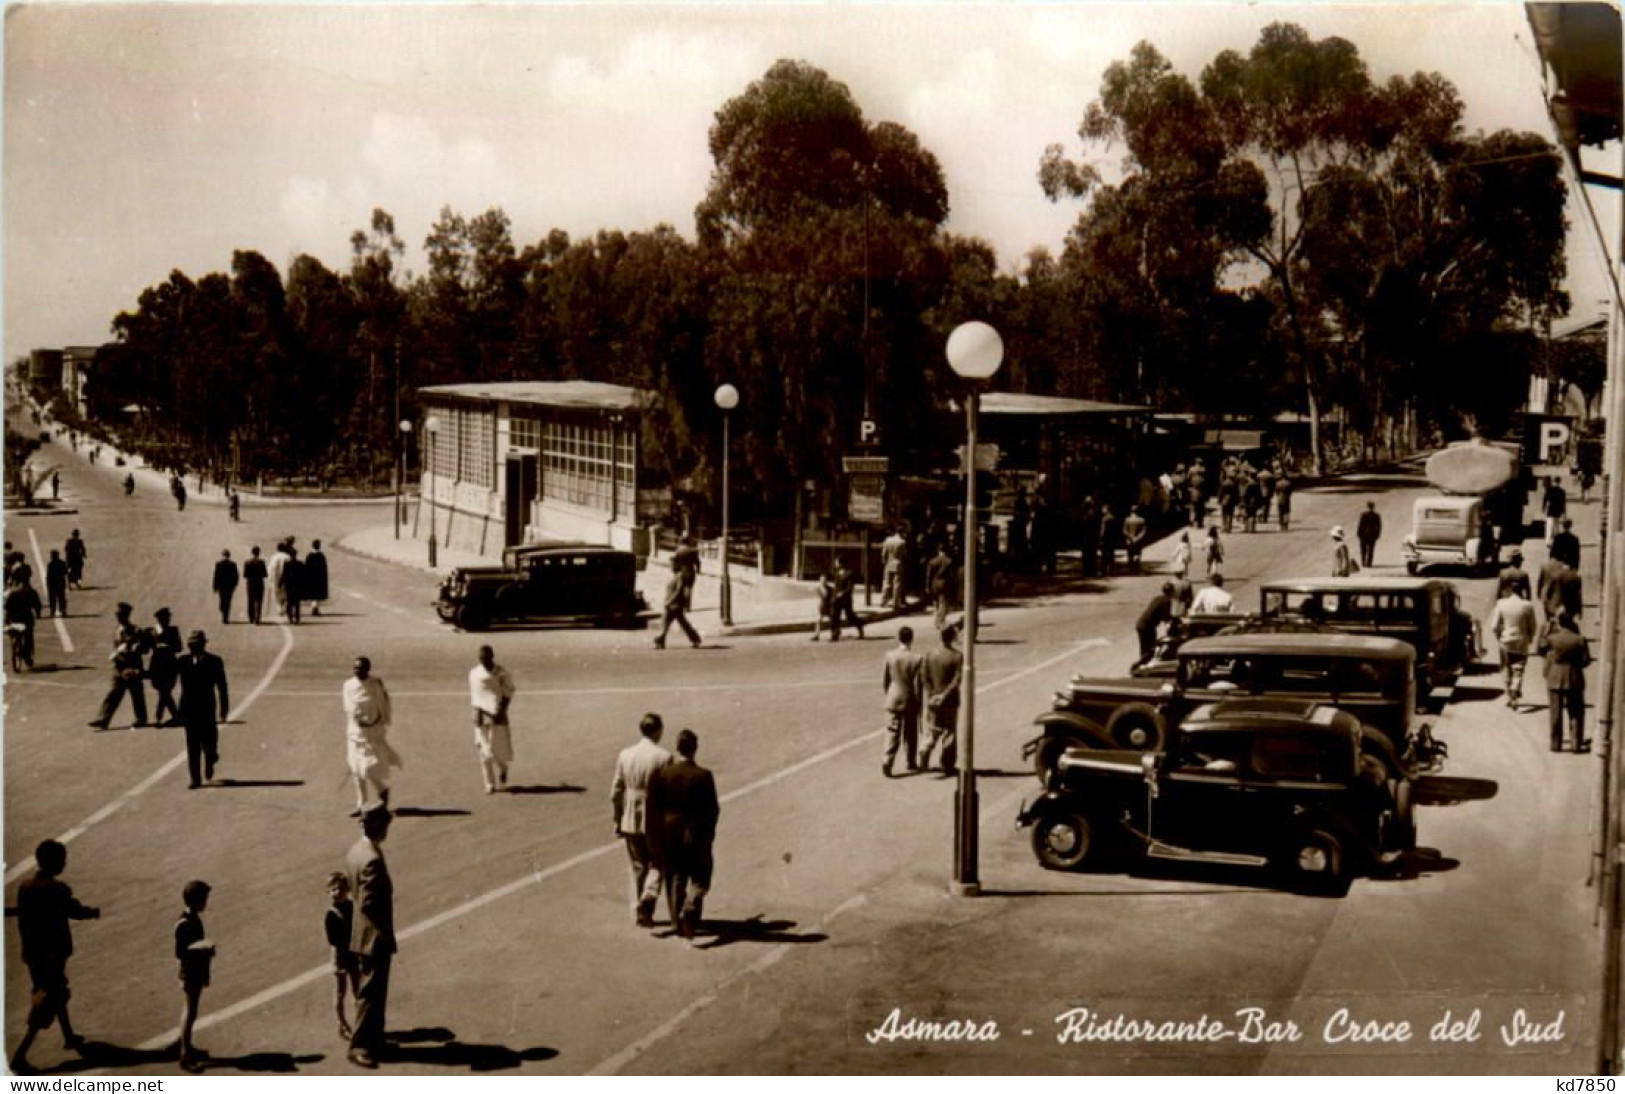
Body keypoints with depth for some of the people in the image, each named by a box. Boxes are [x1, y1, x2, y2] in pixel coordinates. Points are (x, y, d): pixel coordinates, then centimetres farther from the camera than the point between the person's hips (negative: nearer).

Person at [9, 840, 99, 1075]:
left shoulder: (25, 888, -2)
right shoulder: (57, 889, -21)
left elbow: (22, 920, 4)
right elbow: (75, 910, -8)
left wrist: (28, 948, 15)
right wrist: (94, 912, 13)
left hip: (32, 953, 7)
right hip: (53, 953, -7)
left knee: (57, 993, 26)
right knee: (45, 1006, 2)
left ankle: (69, 1037, 42)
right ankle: (19, 1056, -2)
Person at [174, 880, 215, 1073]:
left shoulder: (194, 918, 4)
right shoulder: (184, 924, -25)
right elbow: (179, 952, -27)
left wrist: (206, 948, 7)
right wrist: (200, 945, -37)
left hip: (198, 971, 9)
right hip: (190, 973, -9)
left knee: (189, 1011, 21)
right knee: (190, 1013, -2)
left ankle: (186, 1046, 35)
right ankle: (185, 1056, 5)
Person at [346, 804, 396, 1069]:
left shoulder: (356, 851, 5)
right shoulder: (372, 860, -25)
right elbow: (368, 904, -28)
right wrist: (385, 932, -16)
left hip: (361, 936, 10)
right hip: (375, 938, -10)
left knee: (368, 992, 19)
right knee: (370, 995, -2)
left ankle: (373, 1041, 30)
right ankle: (361, 1047, 3)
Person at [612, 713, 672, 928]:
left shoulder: (625, 755, -1)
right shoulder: (664, 757, -13)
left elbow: (616, 792, 4)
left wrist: (617, 820, 13)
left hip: (631, 819, 4)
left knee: (638, 867, 15)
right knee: (657, 863, 14)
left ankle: (639, 912, 18)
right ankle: (649, 894, -10)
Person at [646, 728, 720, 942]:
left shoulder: (660, 773, -6)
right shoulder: (703, 776, -14)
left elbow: (653, 807, -2)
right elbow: (712, 809, -9)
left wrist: (656, 838, 7)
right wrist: (708, 833, 6)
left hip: (669, 834, 3)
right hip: (696, 835, -3)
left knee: (675, 879, 16)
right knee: (699, 880, 9)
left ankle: (677, 924, 19)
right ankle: (689, 912, -14)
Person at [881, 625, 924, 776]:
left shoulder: (889, 656, -7)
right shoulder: (917, 659, -15)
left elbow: (884, 680, 1)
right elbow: (917, 684, -12)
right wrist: (919, 702, 1)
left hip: (893, 700, 1)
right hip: (911, 701, -1)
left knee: (892, 733, 4)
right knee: (910, 733, 16)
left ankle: (887, 761, -13)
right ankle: (911, 762, 27)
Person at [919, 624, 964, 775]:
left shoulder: (930, 655, -2)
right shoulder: (957, 656, -14)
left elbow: (924, 678, -5)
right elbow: (956, 680, -20)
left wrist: (929, 697, -6)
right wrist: (944, 695, -16)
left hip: (933, 699, 3)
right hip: (950, 701, -3)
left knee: (934, 731, 17)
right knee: (950, 733, 10)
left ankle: (924, 758, 1)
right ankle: (948, 765, 14)